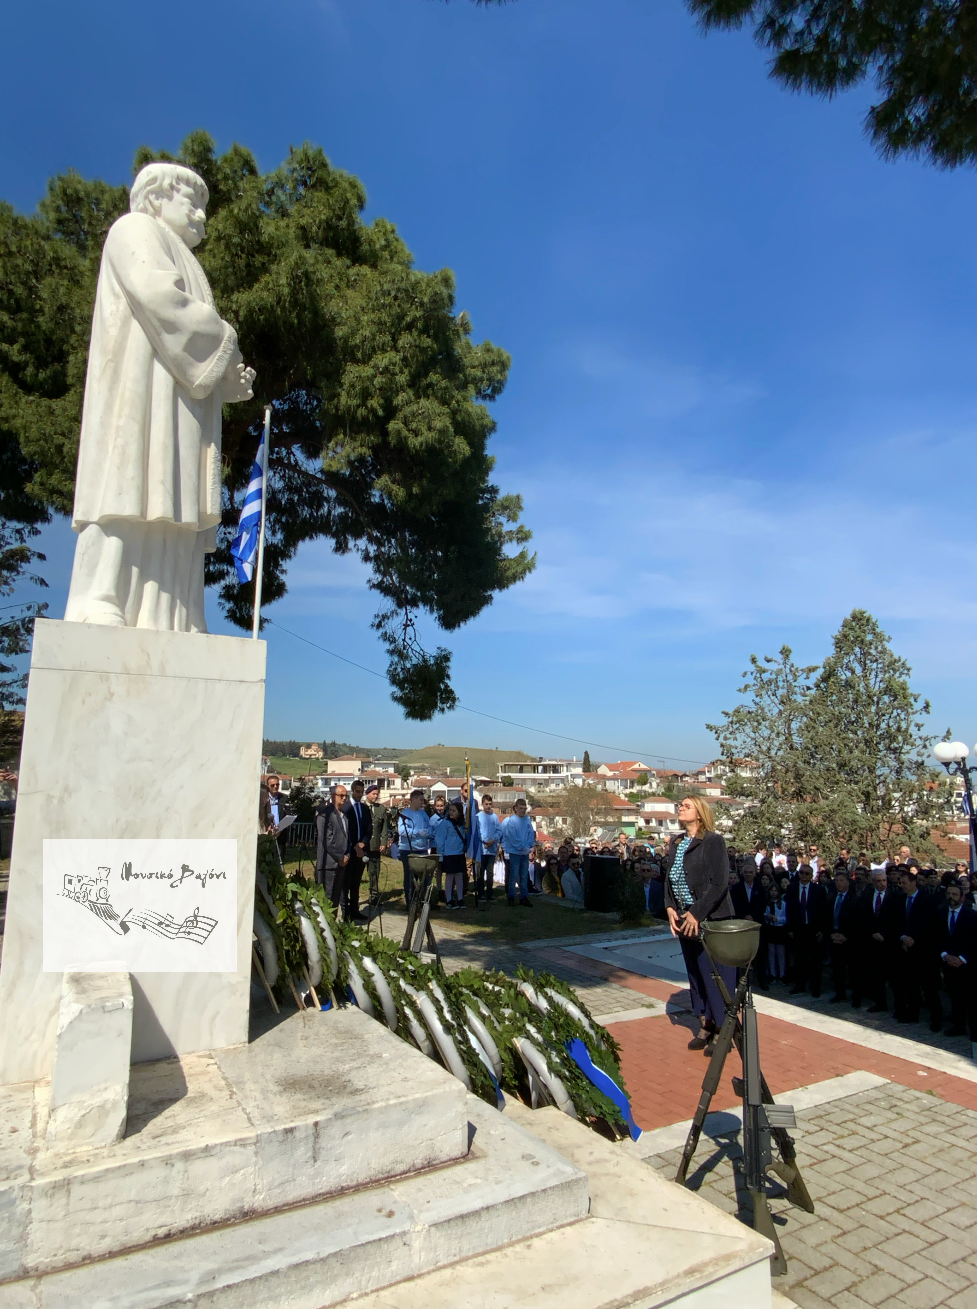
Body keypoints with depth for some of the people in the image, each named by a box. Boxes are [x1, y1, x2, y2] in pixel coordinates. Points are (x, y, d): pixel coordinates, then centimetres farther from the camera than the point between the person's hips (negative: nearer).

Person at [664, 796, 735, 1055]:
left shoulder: (713, 841, -11)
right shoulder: (675, 843, 9)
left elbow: (719, 883, -17)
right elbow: (669, 878, 13)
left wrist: (697, 913, -18)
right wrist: (670, 907, -2)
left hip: (710, 920, -7)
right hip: (684, 920, 7)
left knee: (716, 974, 1)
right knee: (695, 973, 14)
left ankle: (722, 1029, 15)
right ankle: (706, 1025, 28)